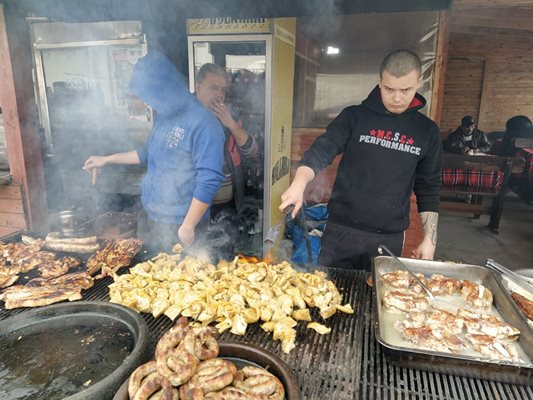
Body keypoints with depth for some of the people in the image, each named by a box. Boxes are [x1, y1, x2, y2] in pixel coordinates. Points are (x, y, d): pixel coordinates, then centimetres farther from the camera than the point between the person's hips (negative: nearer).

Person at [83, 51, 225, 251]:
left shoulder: (203, 124, -21)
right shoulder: (162, 115, 5)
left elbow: (209, 182, -22)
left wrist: (187, 227, -19)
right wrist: (106, 159, 25)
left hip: (177, 225, -8)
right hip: (148, 214, 8)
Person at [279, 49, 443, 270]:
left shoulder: (427, 131, 3)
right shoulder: (354, 116, -3)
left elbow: (428, 188, 8)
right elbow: (321, 150, -14)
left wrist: (429, 238, 4)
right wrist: (299, 184, -33)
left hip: (390, 238, 2)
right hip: (341, 231, -1)